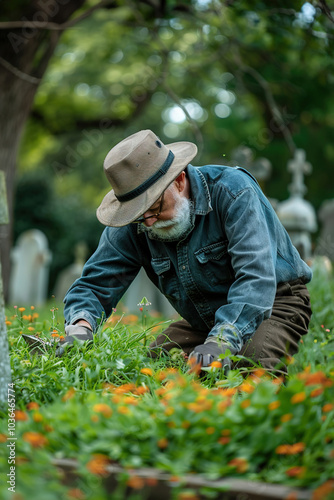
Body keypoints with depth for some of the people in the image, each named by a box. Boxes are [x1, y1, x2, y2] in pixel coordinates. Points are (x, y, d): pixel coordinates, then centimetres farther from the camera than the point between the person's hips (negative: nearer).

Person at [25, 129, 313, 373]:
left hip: (275, 301, -4)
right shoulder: (133, 226, -10)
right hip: (203, 319, 5)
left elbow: (256, 276, -36)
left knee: (253, 362, -34)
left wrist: (221, 341, -50)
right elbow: (95, 284, -7)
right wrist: (80, 327, -31)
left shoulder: (233, 191, -26)